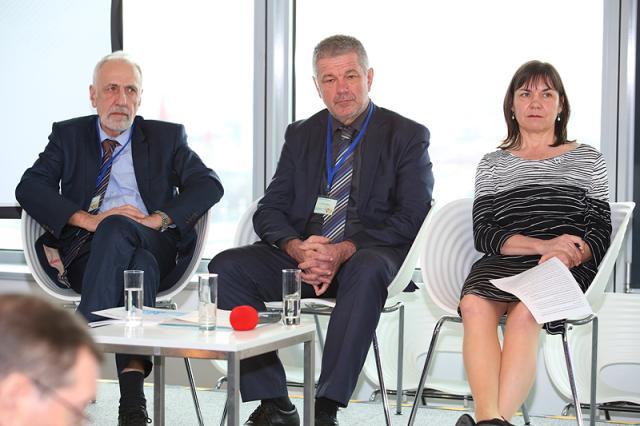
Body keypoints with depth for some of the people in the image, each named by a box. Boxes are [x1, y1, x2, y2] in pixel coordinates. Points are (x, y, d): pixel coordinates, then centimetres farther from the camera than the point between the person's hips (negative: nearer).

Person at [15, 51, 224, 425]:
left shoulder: (167, 137, 20)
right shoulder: (68, 135, 20)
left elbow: (209, 185, 5)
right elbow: (29, 187, 3)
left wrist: (157, 219, -12)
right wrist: (89, 220, -12)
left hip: (156, 246, 0)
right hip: (86, 252, 0)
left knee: (118, 229, -36)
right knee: (138, 265, -37)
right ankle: (132, 393, -50)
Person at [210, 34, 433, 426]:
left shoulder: (407, 136, 4)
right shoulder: (301, 135, 16)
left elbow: (411, 218, -6)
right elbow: (270, 210, 9)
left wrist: (344, 251, -20)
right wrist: (297, 248, -15)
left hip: (369, 256, -4)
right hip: (301, 255, 4)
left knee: (367, 271, -39)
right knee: (226, 267, -20)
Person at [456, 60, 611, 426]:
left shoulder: (587, 160, 19)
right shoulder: (493, 165, 21)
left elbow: (600, 234, 11)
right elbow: (483, 232, 7)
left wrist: (568, 256, -13)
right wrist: (543, 246, -10)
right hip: (501, 265, 1)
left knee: (525, 312, -36)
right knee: (475, 304, -35)